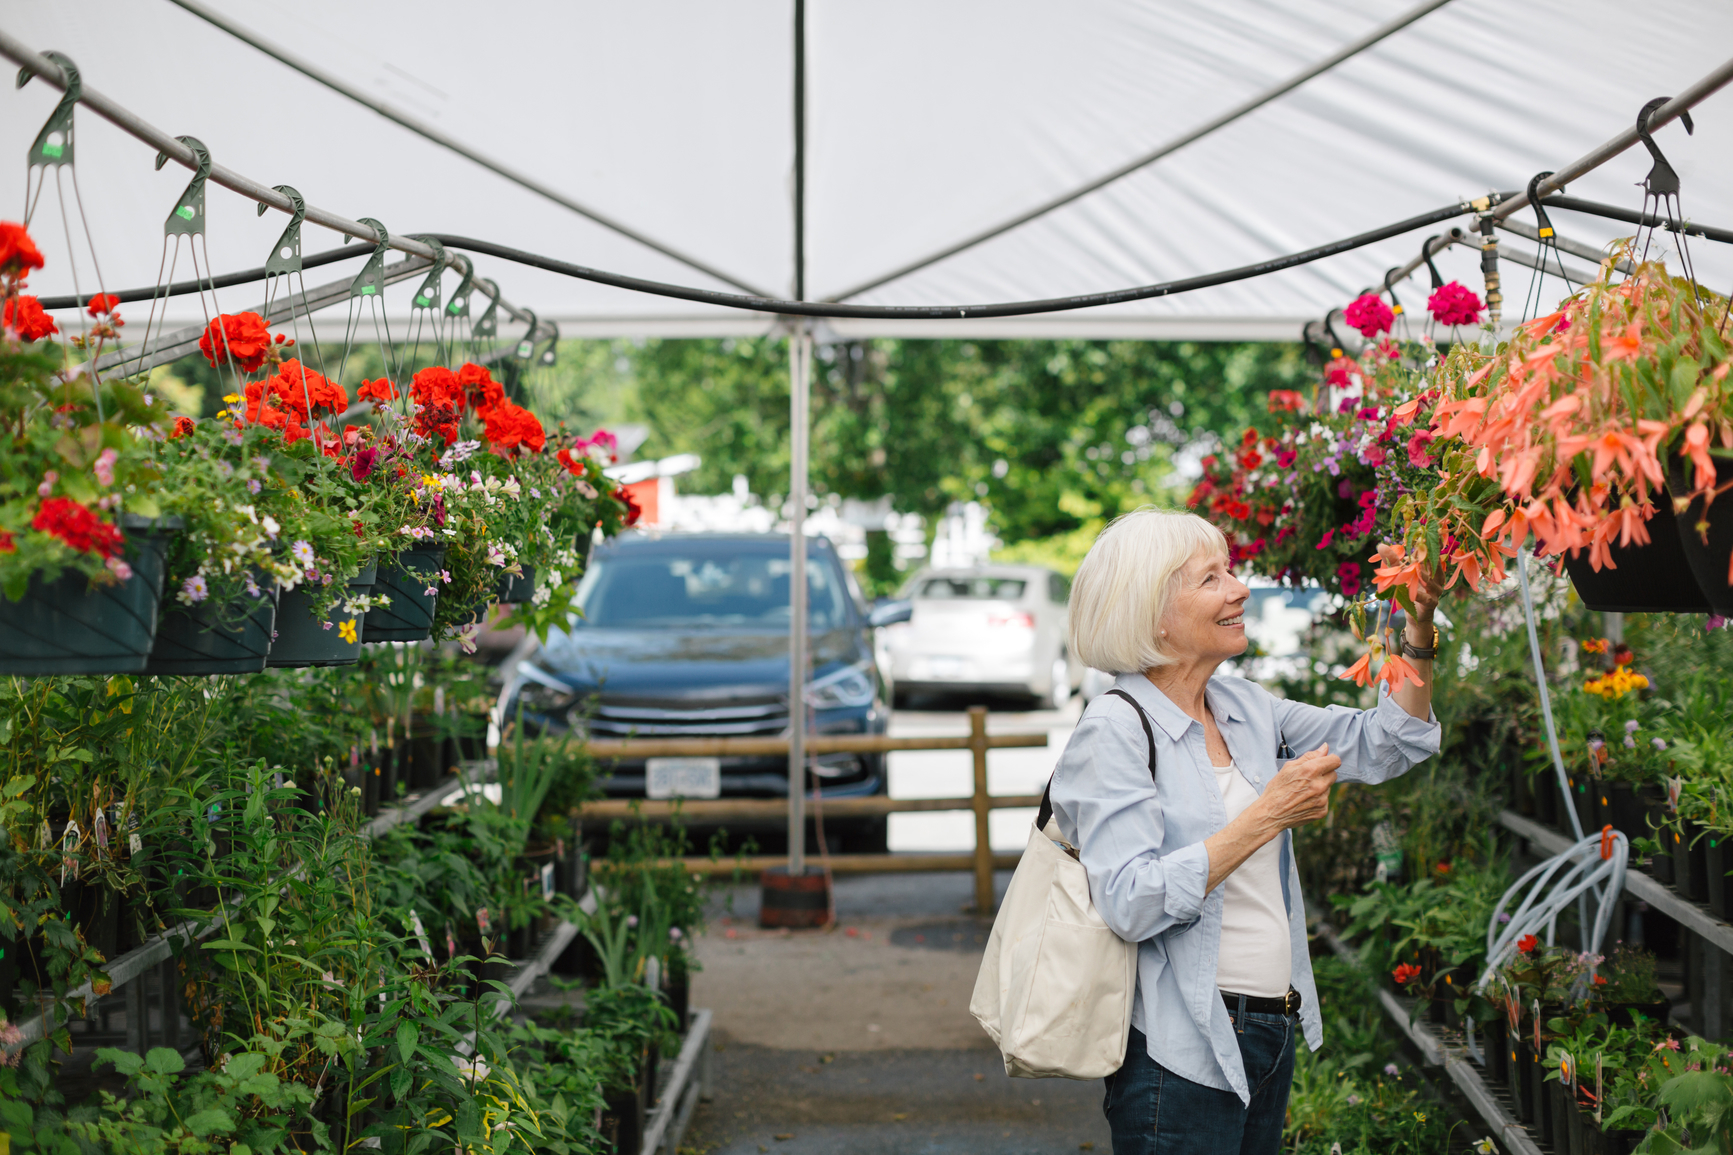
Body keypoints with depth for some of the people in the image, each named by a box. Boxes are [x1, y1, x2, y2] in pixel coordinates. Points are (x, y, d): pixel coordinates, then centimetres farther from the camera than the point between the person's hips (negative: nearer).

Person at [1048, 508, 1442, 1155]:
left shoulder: (1243, 707, 9)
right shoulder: (1116, 731, -13)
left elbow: (1386, 745, 16)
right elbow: (1130, 903, -23)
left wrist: (1419, 630, 3)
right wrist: (1267, 816, -21)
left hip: (1272, 1034, 7)